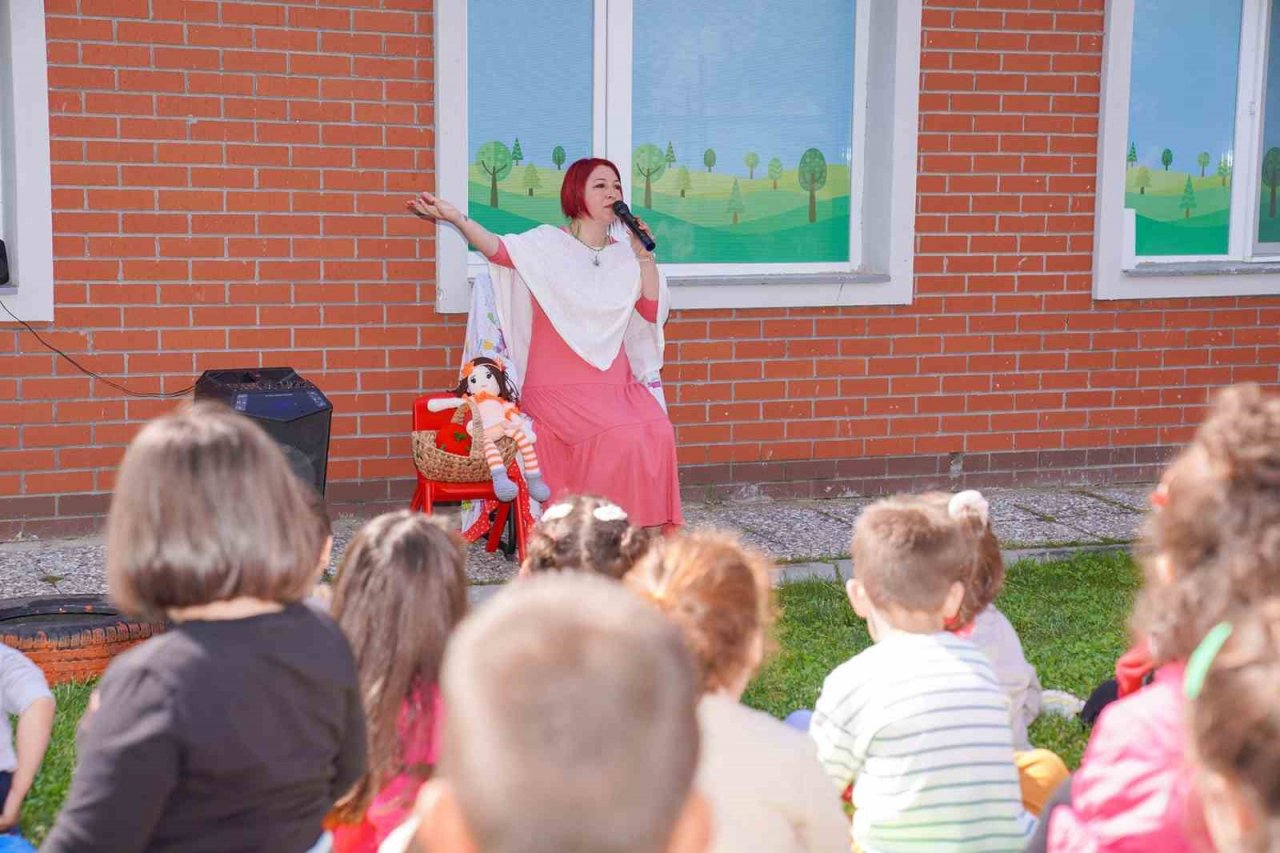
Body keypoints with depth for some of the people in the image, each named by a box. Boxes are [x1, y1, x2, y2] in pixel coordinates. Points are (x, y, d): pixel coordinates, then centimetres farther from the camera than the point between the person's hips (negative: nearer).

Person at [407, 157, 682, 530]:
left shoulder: (623, 254, 14)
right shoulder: (549, 244, 0)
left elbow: (653, 313, 9)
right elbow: (501, 249, -19)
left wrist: (645, 257, 0)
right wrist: (455, 217, -34)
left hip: (615, 381, 5)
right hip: (558, 384, -4)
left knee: (658, 432, -22)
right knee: (622, 437, -28)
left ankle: (641, 527, -10)